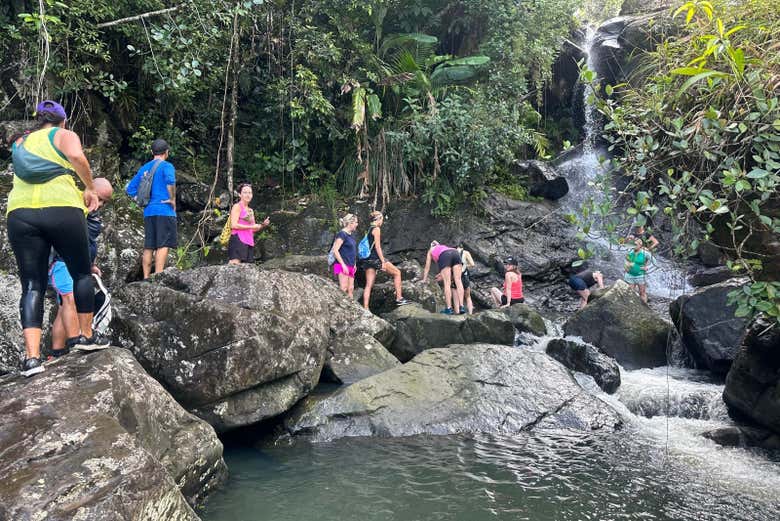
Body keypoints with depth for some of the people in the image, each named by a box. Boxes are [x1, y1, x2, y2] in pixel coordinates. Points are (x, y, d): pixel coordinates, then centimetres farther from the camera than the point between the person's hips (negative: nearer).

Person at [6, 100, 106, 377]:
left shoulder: (21, 143, 26)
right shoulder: (65, 135, 12)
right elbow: (77, 157, -10)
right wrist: (90, 188, 0)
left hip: (20, 212, 4)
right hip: (62, 209, -3)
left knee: (32, 285, 4)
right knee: (82, 273, 15)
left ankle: (32, 356, -7)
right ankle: (87, 335, 22)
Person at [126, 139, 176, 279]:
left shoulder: (144, 168, 17)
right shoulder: (166, 166, -2)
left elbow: (130, 189, 17)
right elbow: (170, 180, -24)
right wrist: (172, 200, -13)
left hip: (148, 212, 6)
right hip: (164, 210, -6)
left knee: (149, 247, 8)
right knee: (163, 245, -9)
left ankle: (146, 279, 9)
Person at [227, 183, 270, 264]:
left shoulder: (250, 210, 24)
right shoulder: (237, 206, 1)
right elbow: (234, 225, -11)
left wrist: (262, 225, 8)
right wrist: (251, 226, -10)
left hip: (249, 242, 8)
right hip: (238, 240, -8)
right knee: (235, 264, -18)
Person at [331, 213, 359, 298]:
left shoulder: (350, 235, 15)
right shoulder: (342, 234, -11)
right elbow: (335, 250, -17)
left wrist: (354, 264, 16)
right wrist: (343, 265, -19)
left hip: (350, 267, 9)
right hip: (343, 266, -9)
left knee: (351, 289, 7)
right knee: (343, 289, -12)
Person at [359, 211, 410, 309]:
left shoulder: (368, 229, 19)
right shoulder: (376, 229, -7)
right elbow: (377, 246, -15)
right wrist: (383, 262, -16)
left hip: (368, 259, 8)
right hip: (376, 257, -8)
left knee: (368, 285, 5)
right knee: (397, 272, 6)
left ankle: (365, 309, 1)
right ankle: (399, 298, 5)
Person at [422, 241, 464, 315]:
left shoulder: (431, 250, 35)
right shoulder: (443, 247, 44)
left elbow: (427, 267, 37)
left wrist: (424, 280, 44)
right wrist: (443, 275, 59)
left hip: (444, 256, -3)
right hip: (455, 253, 3)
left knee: (447, 283, -5)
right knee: (458, 281, -3)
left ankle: (449, 308, -10)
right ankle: (461, 307, -12)